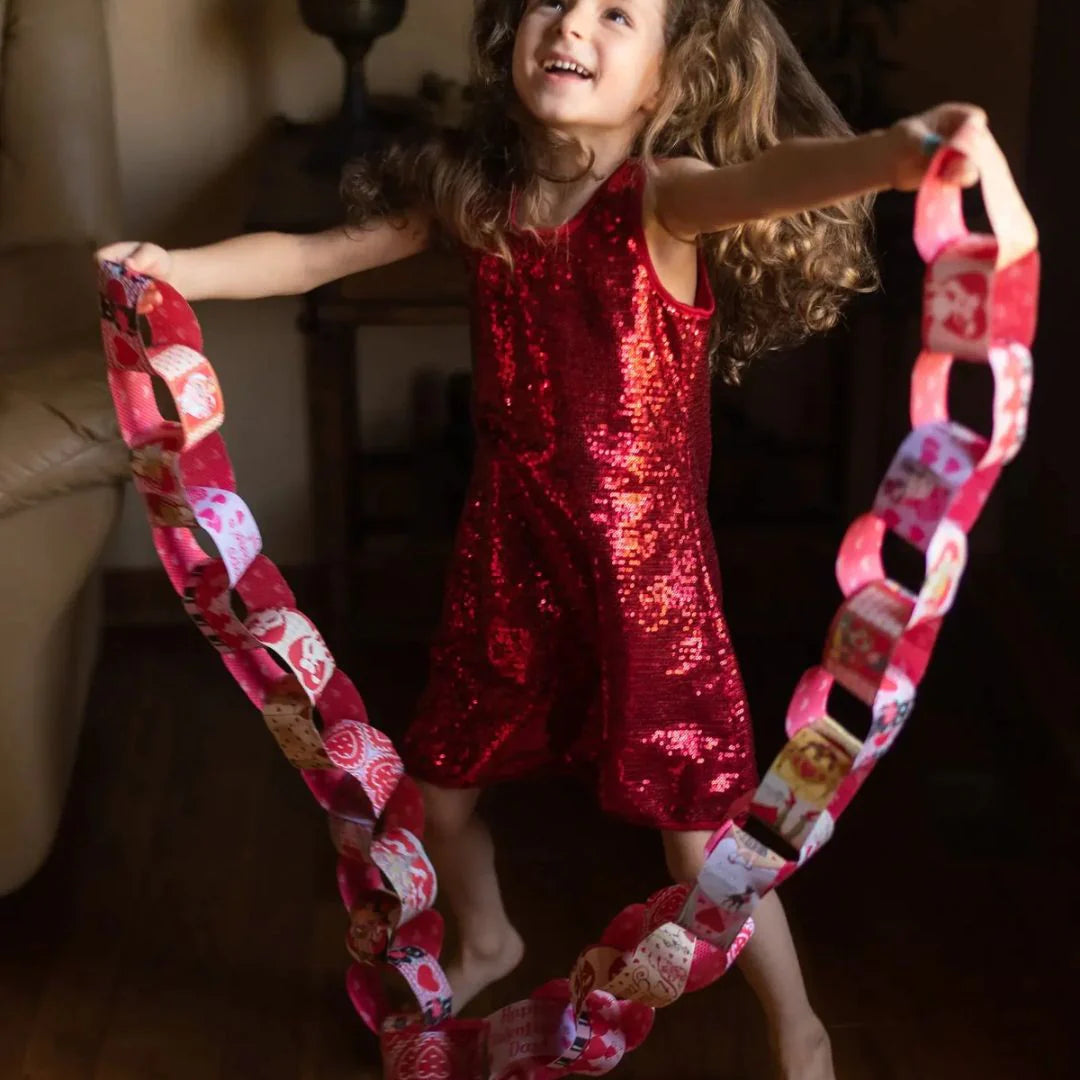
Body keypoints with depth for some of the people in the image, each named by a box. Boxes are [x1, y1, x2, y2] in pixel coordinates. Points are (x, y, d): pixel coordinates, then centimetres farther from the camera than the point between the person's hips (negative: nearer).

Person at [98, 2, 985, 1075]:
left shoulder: (664, 196, -17)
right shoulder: (475, 193, -1)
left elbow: (765, 179, -38)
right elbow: (314, 255, 3)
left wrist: (894, 152, -59)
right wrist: (180, 268, -14)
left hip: (647, 563, -5)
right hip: (507, 552, 5)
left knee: (697, 836, 2)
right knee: (440, 784, 20)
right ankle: (485, 944, 53)